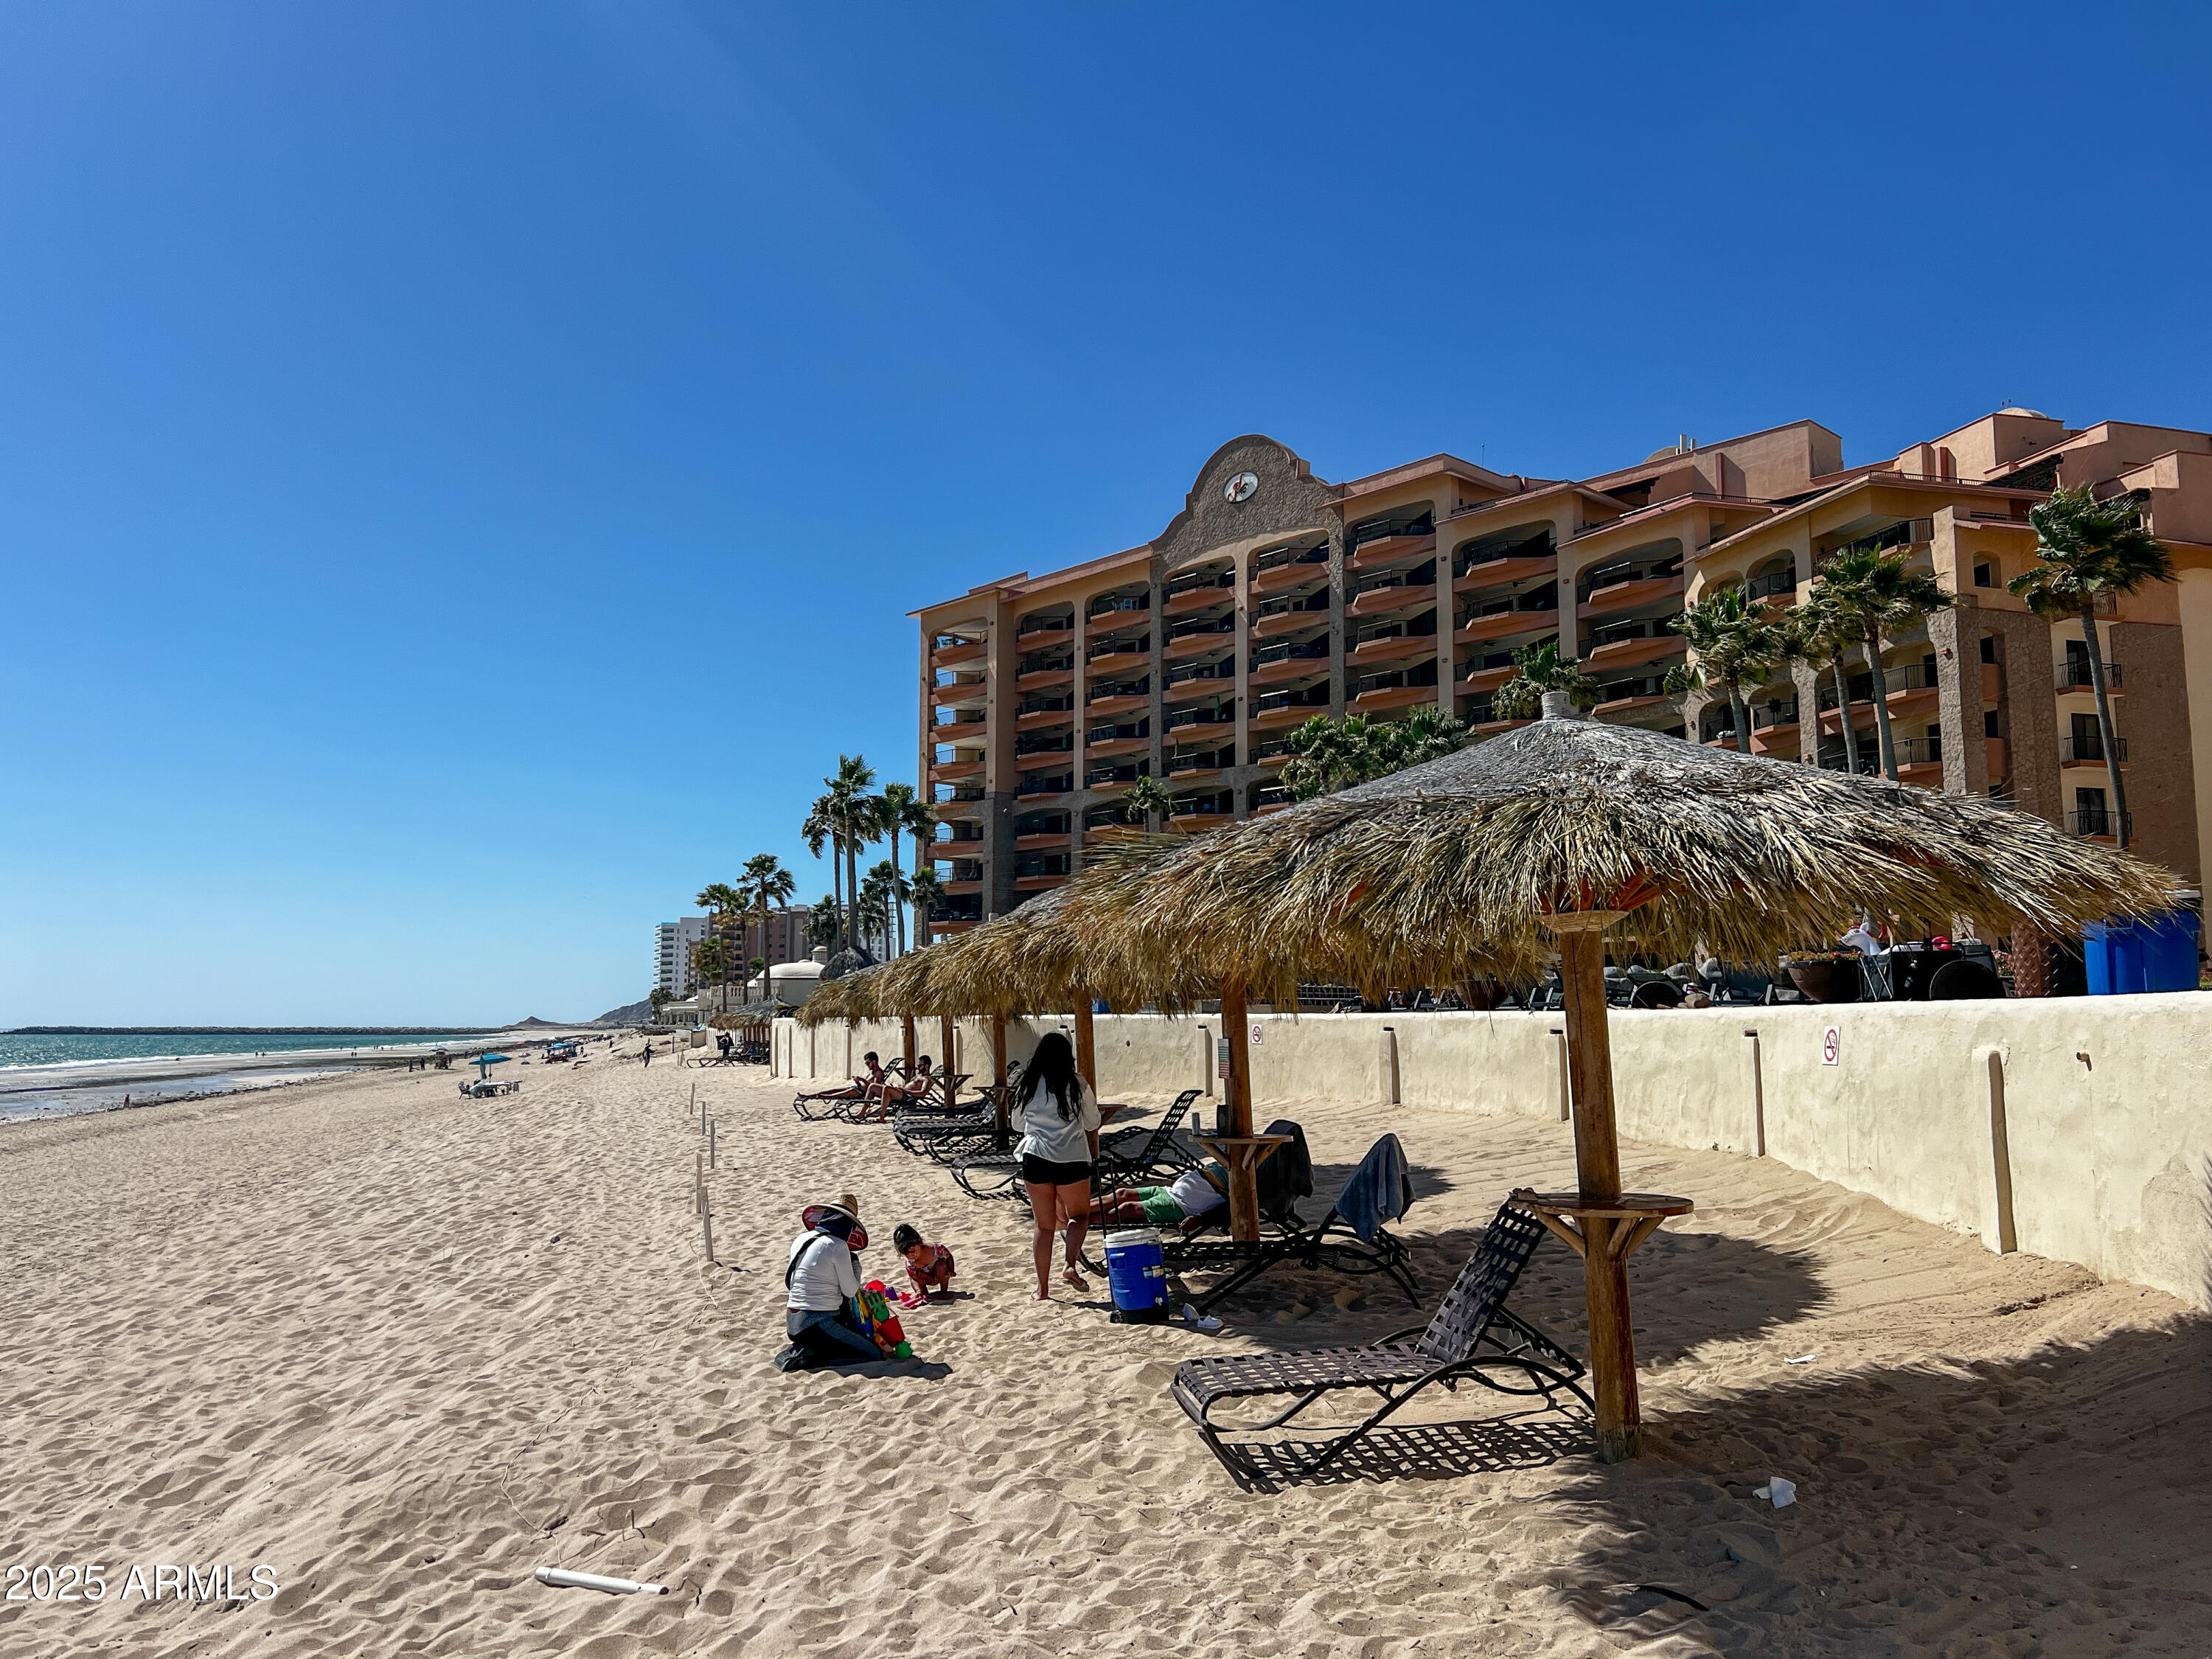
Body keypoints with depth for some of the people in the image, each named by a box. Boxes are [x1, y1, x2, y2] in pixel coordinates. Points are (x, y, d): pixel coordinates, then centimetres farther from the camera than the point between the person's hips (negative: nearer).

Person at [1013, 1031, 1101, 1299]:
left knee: (1044, 1225, 10)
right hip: (1071, 1158, -2)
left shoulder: (1027, 1085, 4)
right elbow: (1093, 1124, 7)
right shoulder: (1077, 1085, -4)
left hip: (1035, 1158, 2)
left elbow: (1020, 1125, 14)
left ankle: (1043, 1290, 10)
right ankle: (1071, 1265, -5)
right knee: (1079, 1216, 17)